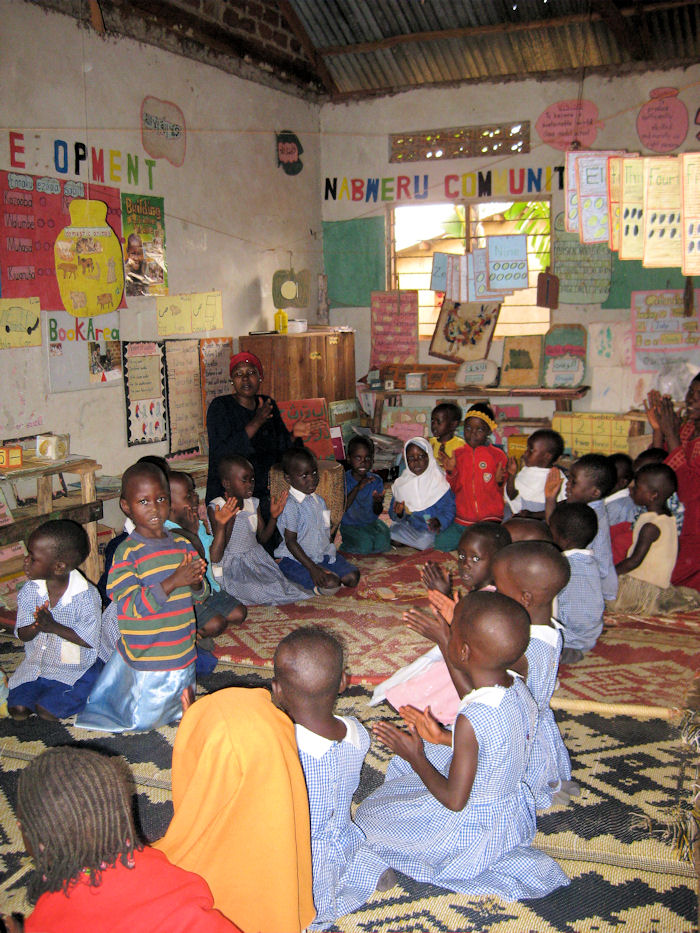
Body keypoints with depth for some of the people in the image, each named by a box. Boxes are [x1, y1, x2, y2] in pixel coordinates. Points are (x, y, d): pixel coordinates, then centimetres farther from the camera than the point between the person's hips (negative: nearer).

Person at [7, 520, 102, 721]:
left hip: (75, 669, -4)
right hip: (35, 664, 5)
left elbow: (90, 640, -18)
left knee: (46, 710, -19)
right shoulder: (30, 591, -6)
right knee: (17, 709, -11)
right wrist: (36, 626, -27)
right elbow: (22, 635, -3)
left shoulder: (86, 596, -20)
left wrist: (54, 627, -28)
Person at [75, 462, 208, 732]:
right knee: (142, 721, 7)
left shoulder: (183, 545, 1)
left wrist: (196, 583, -17)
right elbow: (130, 606, -24)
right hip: (146, 659, -6)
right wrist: (173, 582, -31)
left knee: (184, 710, 22)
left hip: (182, 654, 6)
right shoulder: (127, 553, -17)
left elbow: (201, 595, 7)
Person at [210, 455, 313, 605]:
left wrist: (273, 516, 0)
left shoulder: (253, 503, 6)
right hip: (234, 569, -6)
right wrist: (222, 525, -35)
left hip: (257, 560, 6)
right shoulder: (216, 508, -13)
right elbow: (215, 557, -20)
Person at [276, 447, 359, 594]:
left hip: (324, 555, 7)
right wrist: (312, 568, -22)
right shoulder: (291, 506, -17)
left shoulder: (319, 500, 8)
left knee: (352, 577, -10)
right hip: (296, 560, -7)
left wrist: (331, 552, 4)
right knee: (330, 584, -26)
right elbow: (290, 541, -18)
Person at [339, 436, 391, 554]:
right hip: (350, 525, -3)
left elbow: (377, 512, 0)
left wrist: (377, 502, -25)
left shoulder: (376, 480, -1)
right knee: (365, 544, -27)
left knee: (382, 541, -25)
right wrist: (357, 488, -30)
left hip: (371, 522, 3)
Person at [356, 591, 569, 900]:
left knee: (370, 814, 9)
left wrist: (416, 756, -13)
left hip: (473, 830, -9)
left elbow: (455, 800, -26)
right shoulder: (519, 688, -11)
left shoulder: (471, 719, -35)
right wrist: (443, 737, 4)